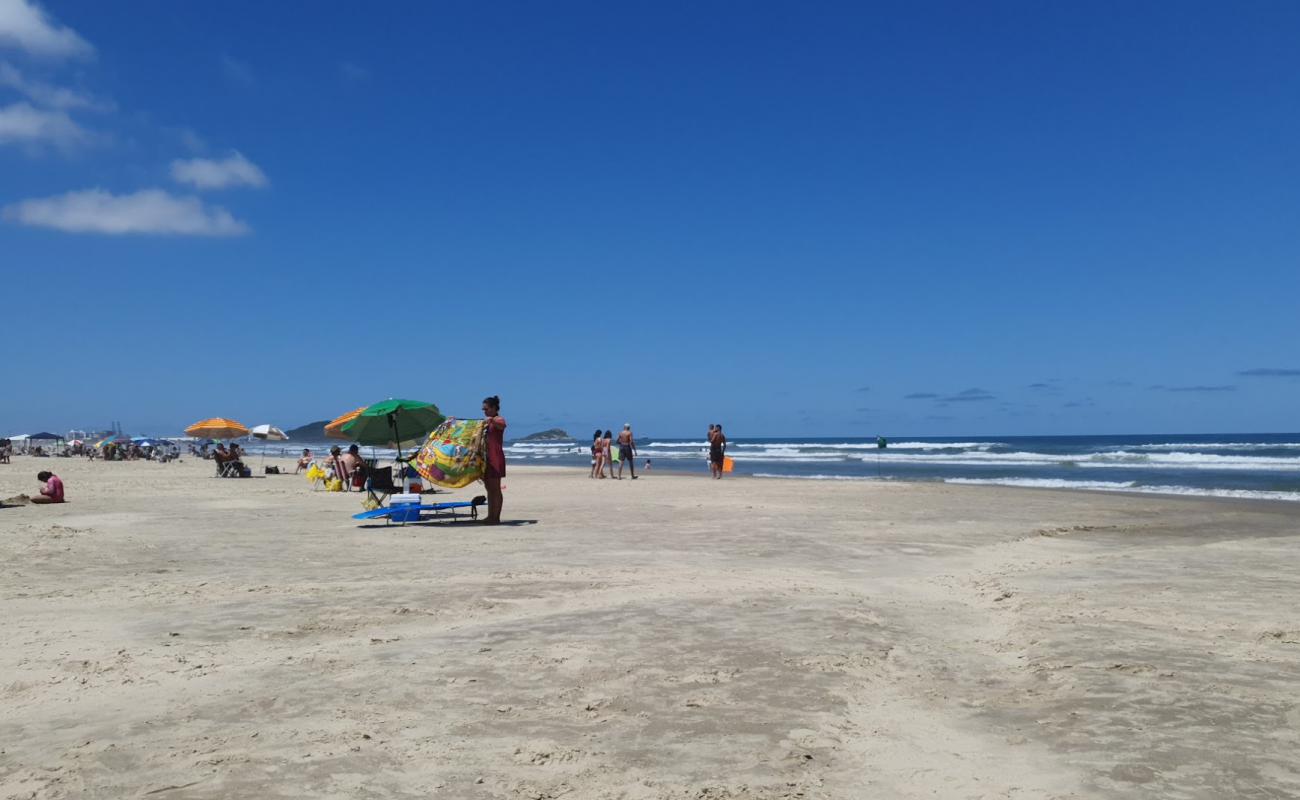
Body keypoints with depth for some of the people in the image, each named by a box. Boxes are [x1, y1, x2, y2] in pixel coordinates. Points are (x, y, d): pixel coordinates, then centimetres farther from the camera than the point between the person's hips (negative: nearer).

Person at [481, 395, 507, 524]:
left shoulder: (499, 420, -8)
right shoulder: (487, 422, 20)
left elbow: (503, 425, -32)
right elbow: (482, 437, 33)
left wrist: (491, 420, -49)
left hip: (496, 458, -9)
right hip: (486, 457, 9)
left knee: (495, 489, -8)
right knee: (489, 488, 10)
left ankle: (496, 518, -7)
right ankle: (491, 517, 15)